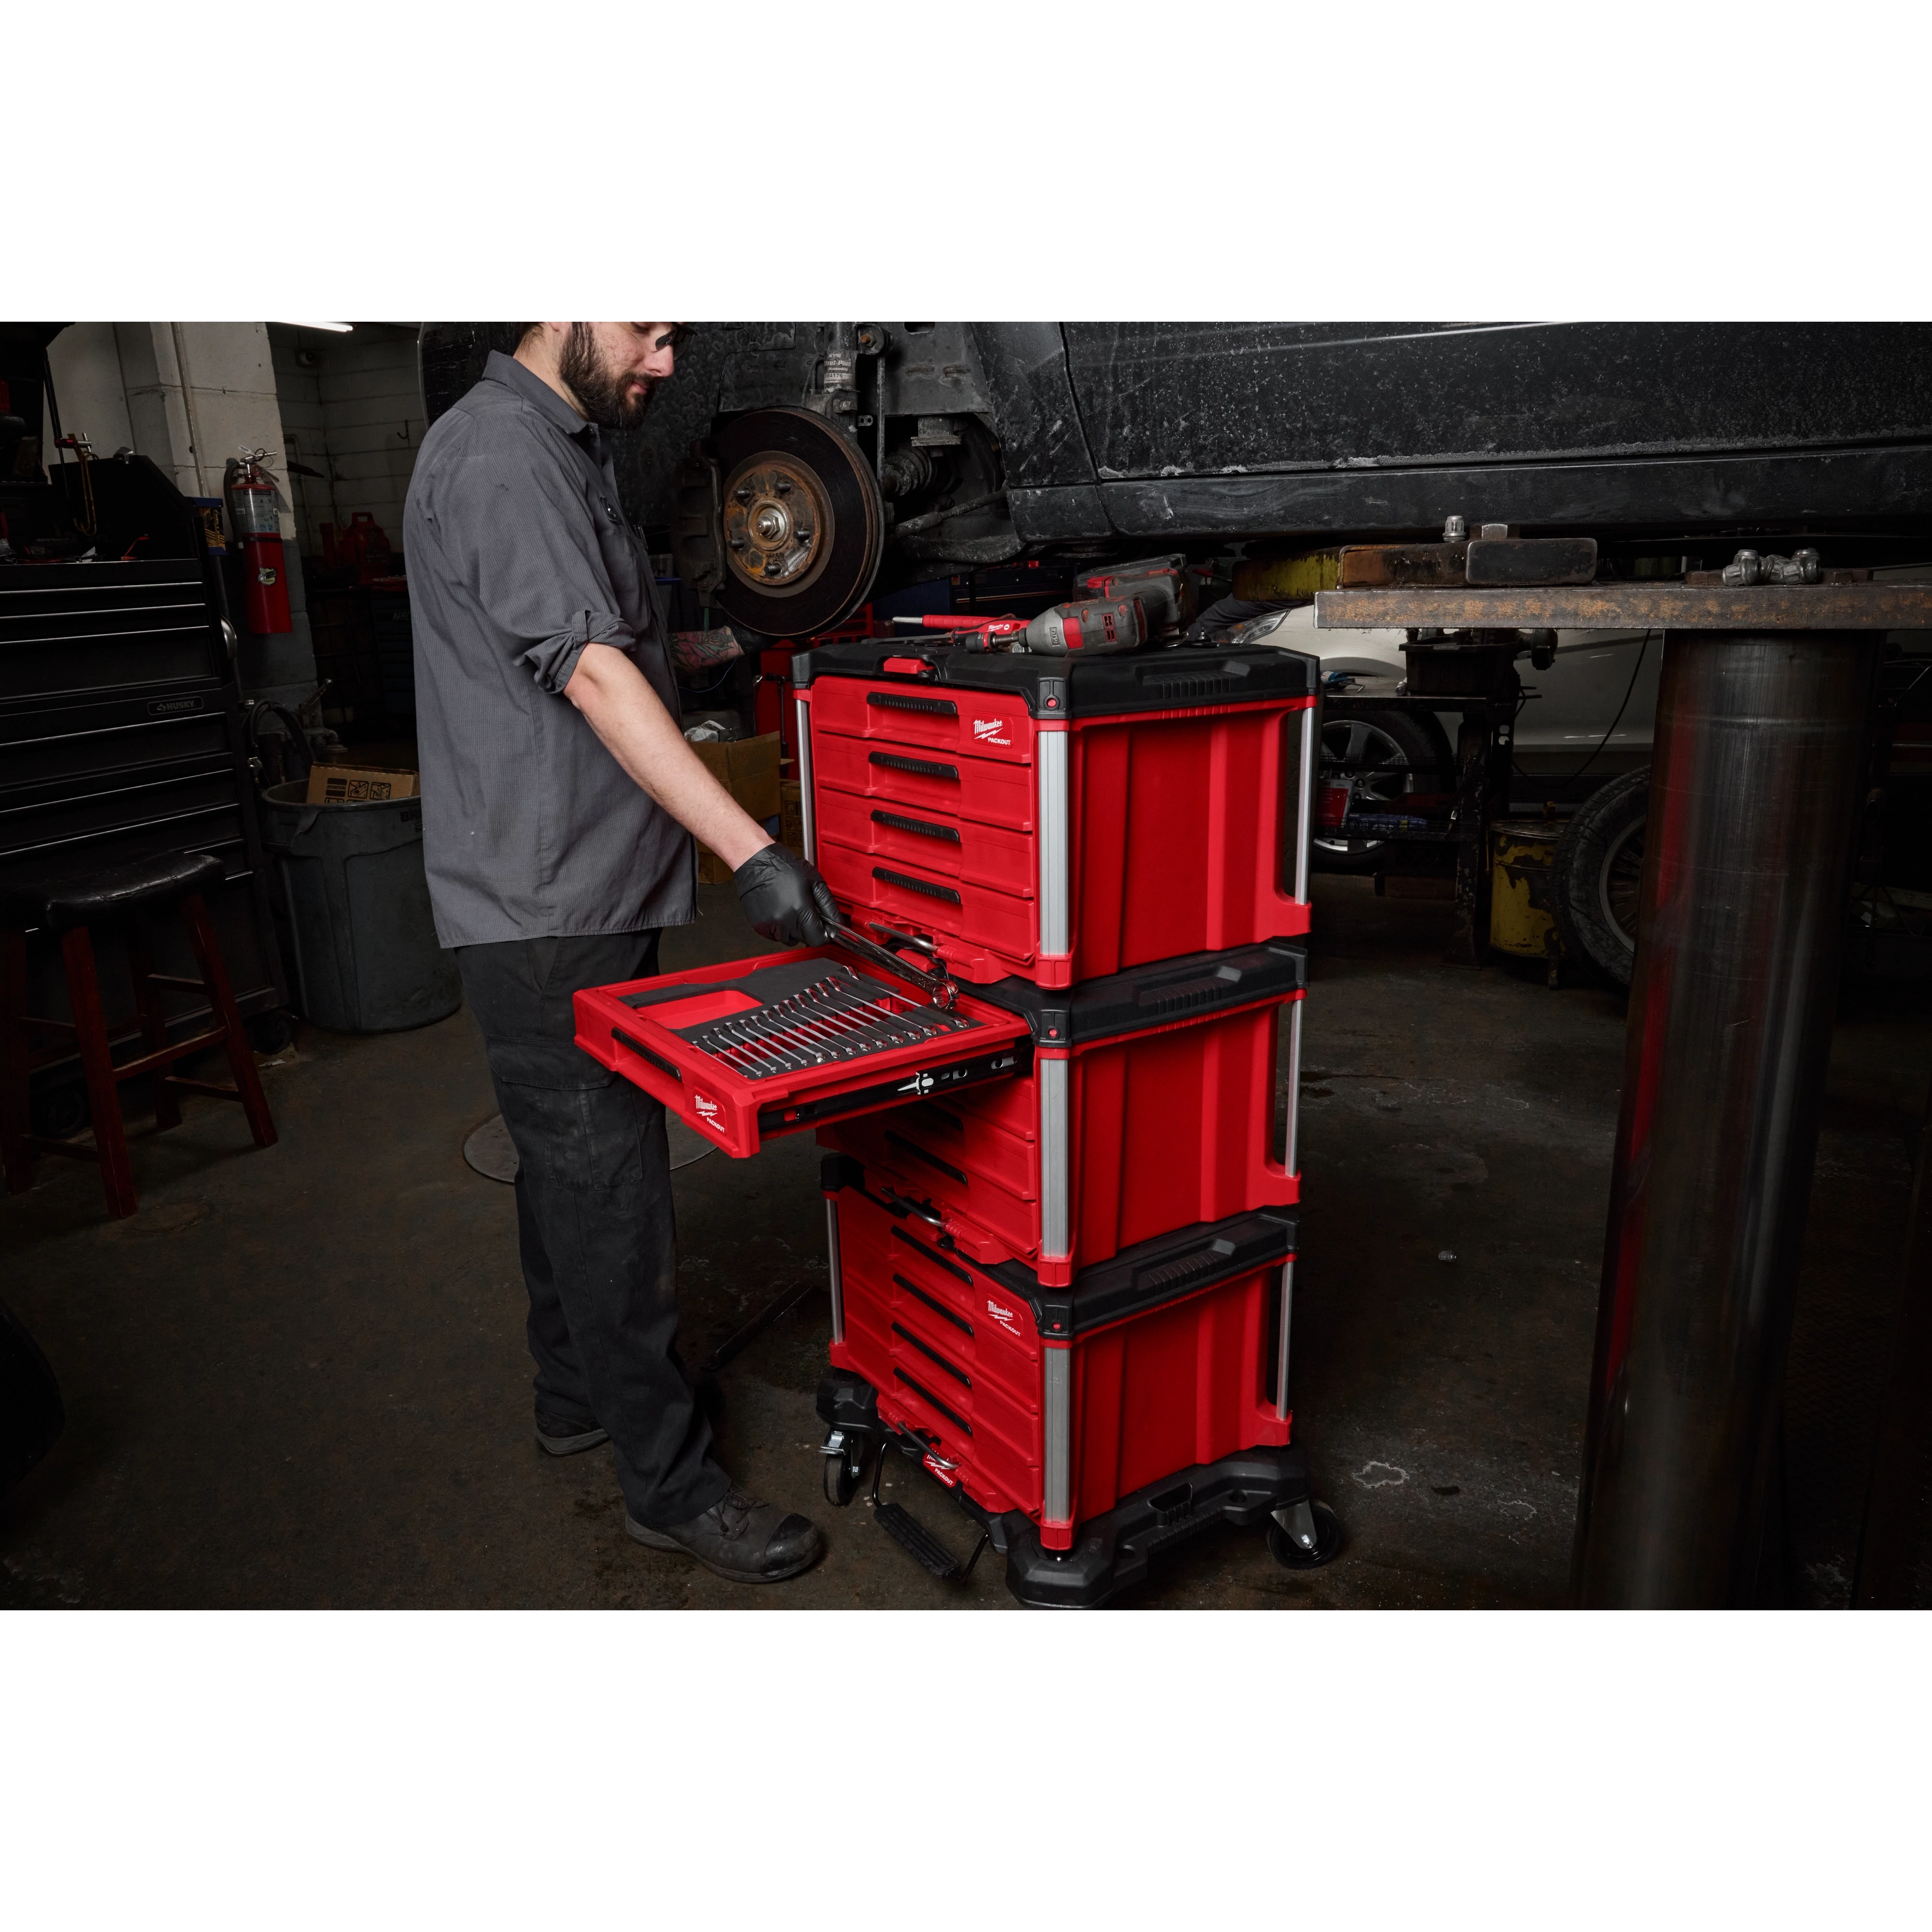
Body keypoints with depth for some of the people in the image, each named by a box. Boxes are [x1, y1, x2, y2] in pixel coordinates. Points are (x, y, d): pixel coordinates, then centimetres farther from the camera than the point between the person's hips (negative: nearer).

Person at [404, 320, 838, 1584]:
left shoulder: (570, 451, 18)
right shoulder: (498, 453, -15)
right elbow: (592, 678, -26)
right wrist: (754, 851, -31)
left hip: (596, 896, 10)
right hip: (543, 910, -10)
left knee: (576, 1163, 19)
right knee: (610, 1189, -3)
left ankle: (581, 1392, 36)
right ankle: (670, 1482, 11)